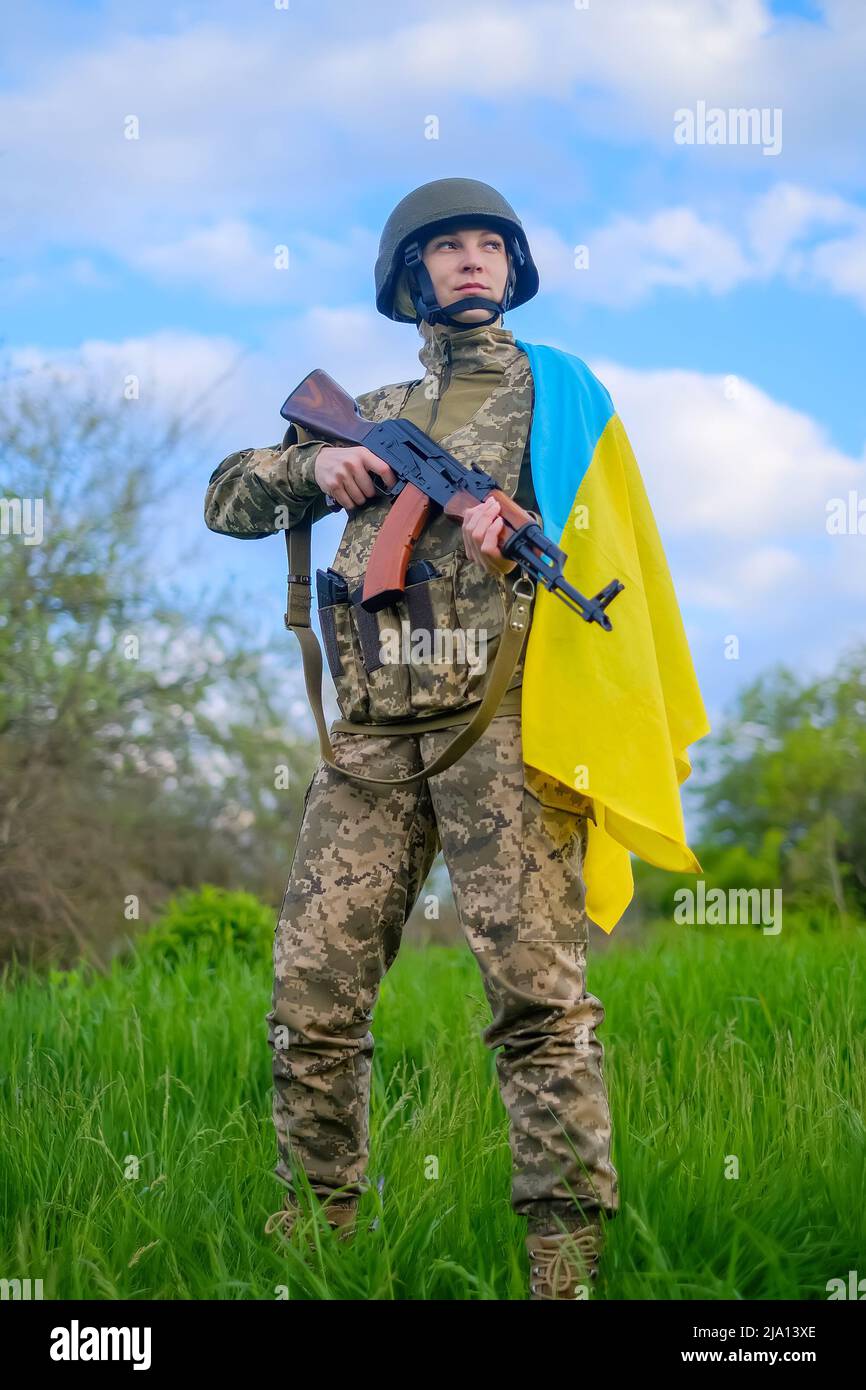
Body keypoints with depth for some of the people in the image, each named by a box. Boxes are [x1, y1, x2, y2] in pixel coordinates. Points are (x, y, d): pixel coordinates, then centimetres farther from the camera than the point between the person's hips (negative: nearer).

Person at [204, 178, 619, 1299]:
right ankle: (316, 1223, 13)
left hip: (499, 715, -4)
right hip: (373, 733, 4)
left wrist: (519, 528, -14)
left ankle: (565, 1261, -14)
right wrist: (314, 462, 4)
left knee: (537, 995, -13)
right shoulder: (369, 415, 24)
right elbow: (228, 501, 24)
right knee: (311, 997, 0)